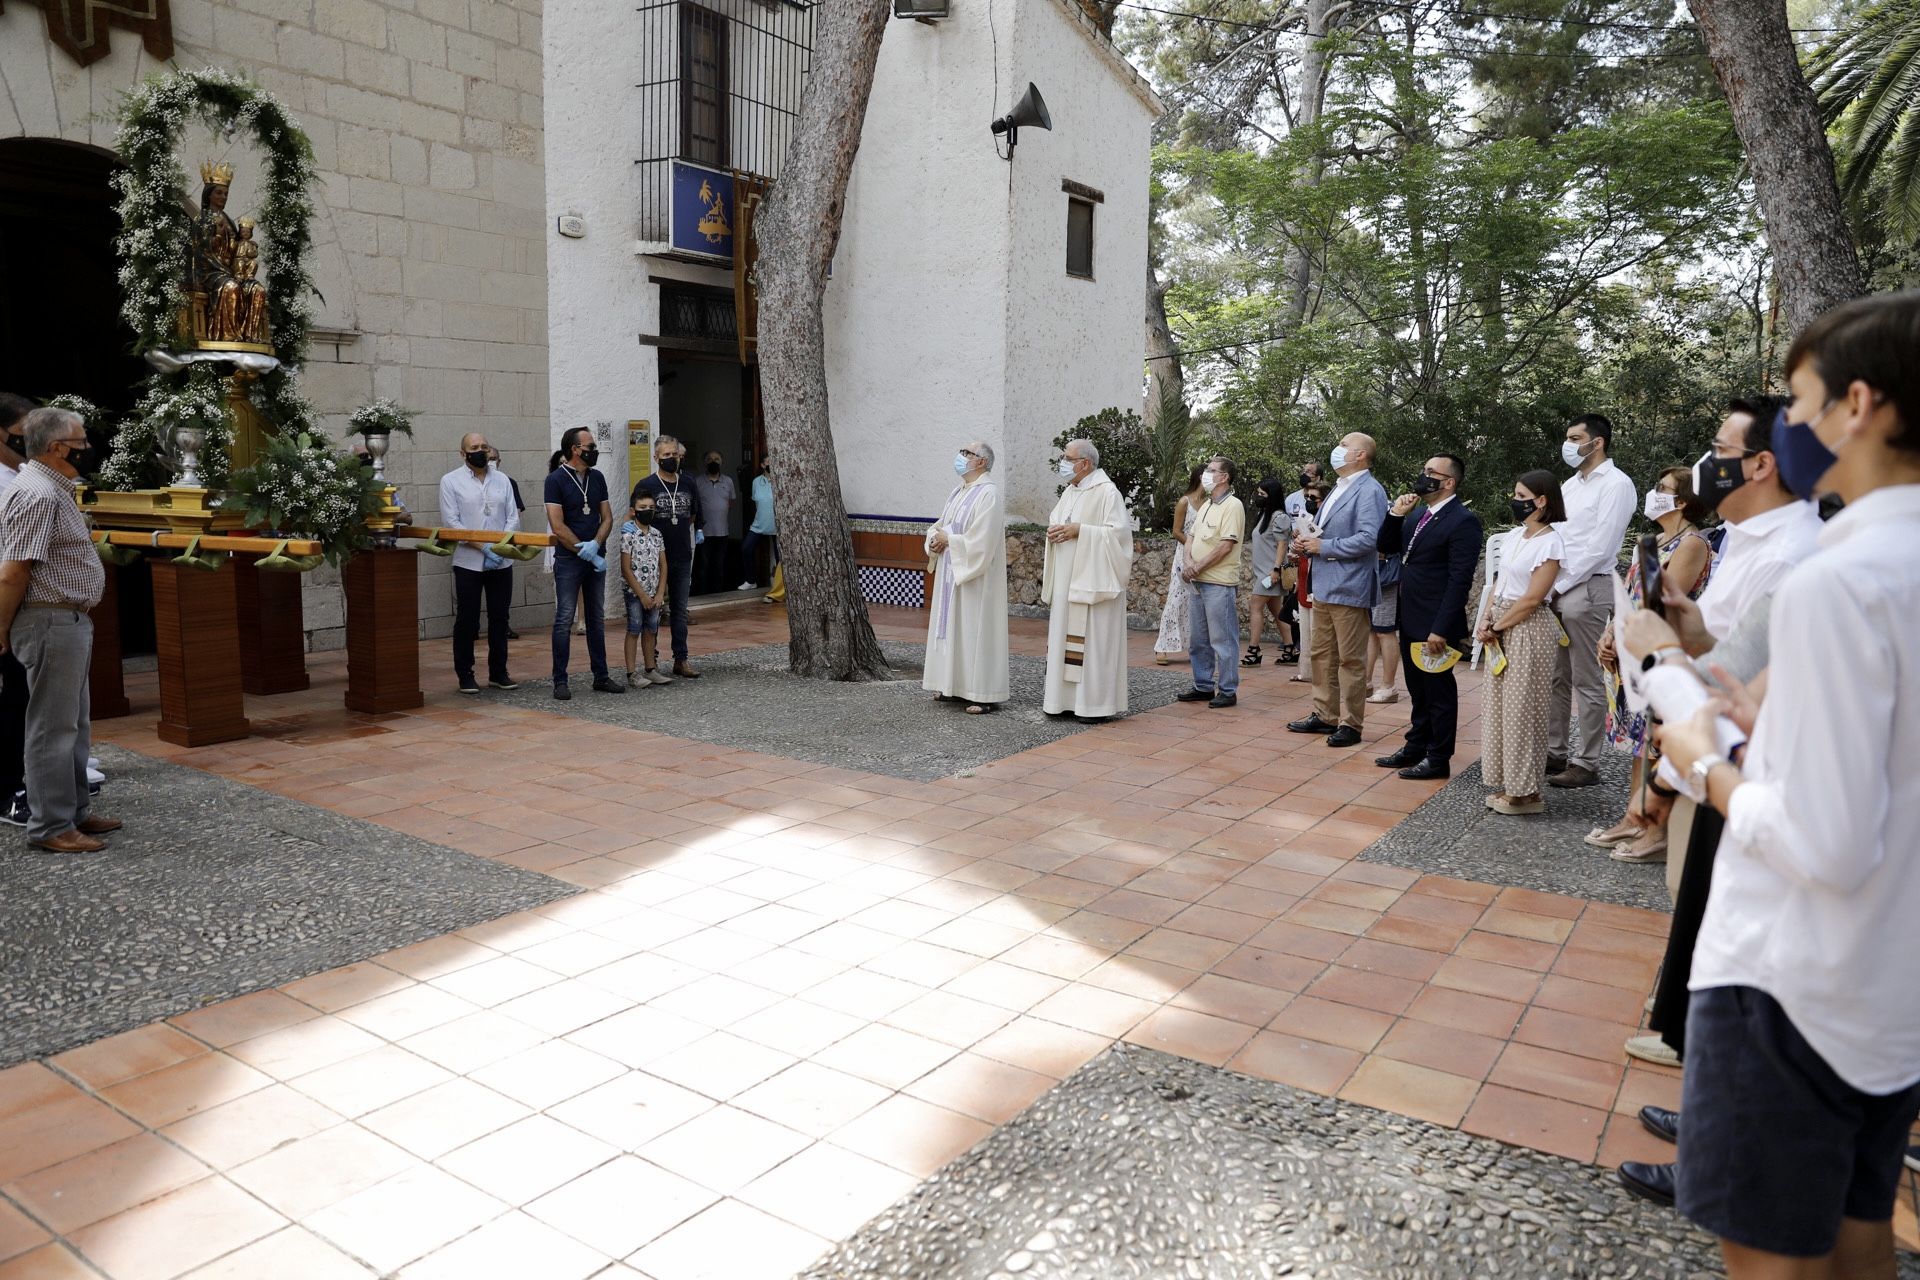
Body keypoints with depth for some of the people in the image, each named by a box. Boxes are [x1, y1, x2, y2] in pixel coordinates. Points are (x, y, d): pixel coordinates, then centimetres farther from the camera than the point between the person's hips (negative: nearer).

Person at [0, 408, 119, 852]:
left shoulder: (55, 489, 14)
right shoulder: (36, 494, -18)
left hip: (72, 621, 10)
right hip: (52, 621, -10)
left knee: (74, 724, 16)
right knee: (53, 727, -3)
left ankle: (75, 811, 26)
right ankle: (51, 827, 4)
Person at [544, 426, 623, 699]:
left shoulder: (597, 478, 10)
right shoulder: (556, 479, -8)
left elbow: (607, 518, 8)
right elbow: (557, 526, -13)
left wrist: (595, 545, -11)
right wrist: (585, 552, -11)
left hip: (596, 558, 6)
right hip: (568, 560, -6)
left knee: (597, 619, 10)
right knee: (564, 620, -3)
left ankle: (601, 677, 17)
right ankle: (560, 681, 2)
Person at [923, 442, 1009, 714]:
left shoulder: (988, 493, -14)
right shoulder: (957, 492, 14)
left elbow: (981, 540, -22)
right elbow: (939, 526, 18)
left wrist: (948, 540, -13)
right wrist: (935, 538, -5)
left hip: (975, 577, -9)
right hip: (951, 574, 9)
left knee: (975, 628, -7)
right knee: (952, 627, 11)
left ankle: (985, 694, -3)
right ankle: (955, 684, 19)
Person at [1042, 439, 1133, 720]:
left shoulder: (1107, 491, -10)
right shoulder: (1070, 491, 15)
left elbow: (1118, 531, -16)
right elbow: (1057, 521, 24)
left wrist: (1080, 531, -19)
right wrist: (1054, 530, 1)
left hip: (1092, 579, -8)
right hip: (1067, 581, 8)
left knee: (1093, 638, -5)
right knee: (1065, 636, 8)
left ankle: (1096, 702, 0)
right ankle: (1067, 698, 14)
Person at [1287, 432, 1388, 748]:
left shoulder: (1369, 491, -12)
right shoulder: (1338, 489, 18)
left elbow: (1368, 539, -23)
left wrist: (1323, 546, -17)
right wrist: (1307, 542, 5)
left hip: (1349, 589, -9)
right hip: (1324, 586, 10)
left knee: (1350, 660, -1)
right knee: (1322, 655, 15)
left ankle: (1350, 724, 7)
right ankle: (1325, 716, 25)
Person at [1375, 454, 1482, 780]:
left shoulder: (1463, 521, -15)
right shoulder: (1417, 515, 11)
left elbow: (1460, 580, -19)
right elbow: (1385, 546, 17)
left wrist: (1440, 630, -22)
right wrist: (1395, 515, 0)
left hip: (1435, 626, -8)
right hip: (1411, 622, 8)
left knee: (1439, 692, 4)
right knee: (1419, 691, 18)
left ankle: (1438, 759, 14)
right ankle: (1416, 748, 30)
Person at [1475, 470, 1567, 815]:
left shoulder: (1550, 542, -13)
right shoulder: (1516, 536, 11)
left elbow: (1532, 598, -17)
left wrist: (1497, 626, -12)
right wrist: (1486, 619, -2)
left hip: (1528, 628, -8)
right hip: (1502, 628, 8)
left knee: (1522, 709, -2)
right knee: (1500, 706, 11)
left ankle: (1527, 793, 8)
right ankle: (1508, 785, 21)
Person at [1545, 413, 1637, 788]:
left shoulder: (1615, 484, -9)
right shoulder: (1571, 484, 17)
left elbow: (1599, 548, -15)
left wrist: (1559, 585, -14)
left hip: (1587, 589, -8)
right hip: (1557, 589, 8)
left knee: (1587, 682, -2)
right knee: (1556, 677, 13)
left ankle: (1586, 763, 5)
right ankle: (1554, 751, 23)